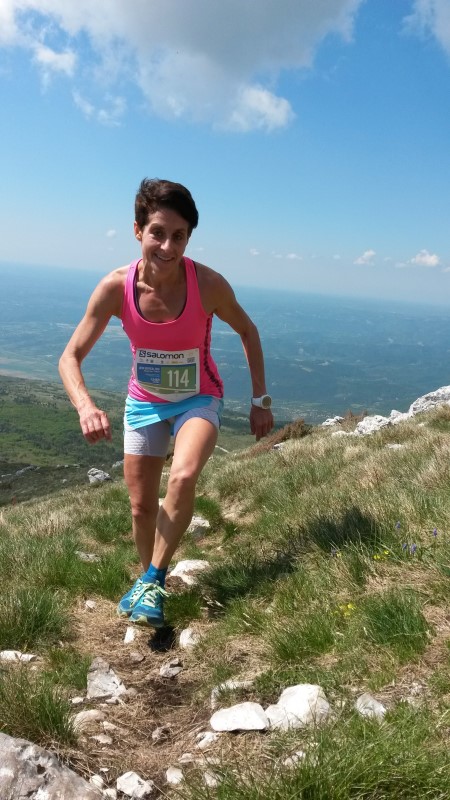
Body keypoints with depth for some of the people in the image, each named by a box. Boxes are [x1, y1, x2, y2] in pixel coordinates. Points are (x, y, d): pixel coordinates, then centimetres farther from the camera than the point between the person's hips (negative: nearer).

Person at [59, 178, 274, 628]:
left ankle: (153, 581, -8)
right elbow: (70, 357, -17)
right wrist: (85, 406, -37)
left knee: (183, 478, -30)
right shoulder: (116, 287, -22)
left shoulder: (208, 284, -24)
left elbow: (247, 331, -5)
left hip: (198, 399, -2)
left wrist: (260, 399, -3)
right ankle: (148, 581, 37)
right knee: (142, 507, 10)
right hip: (144, 402, 2)